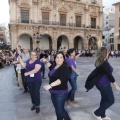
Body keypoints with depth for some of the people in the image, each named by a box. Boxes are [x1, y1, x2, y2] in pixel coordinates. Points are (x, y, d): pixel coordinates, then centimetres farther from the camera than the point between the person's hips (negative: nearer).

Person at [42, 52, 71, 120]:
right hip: (53, 92, 8)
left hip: (61, 93, -8)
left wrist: (50, 85, -42)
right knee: (57, 110, 18)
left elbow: (61, 79, -33)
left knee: (60, 110, -4)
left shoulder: (64, 67, -17)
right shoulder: (55, 67, 6)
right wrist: (46, 62, 28)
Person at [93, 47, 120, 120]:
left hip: (100, 83, 9)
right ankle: (97, 113, 13)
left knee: (104, 99, 20)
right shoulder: (105, 63, -25)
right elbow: (109, 75, -22)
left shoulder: (99, 62, 4)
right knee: (111, 100, 5)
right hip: (104, 84, -9)